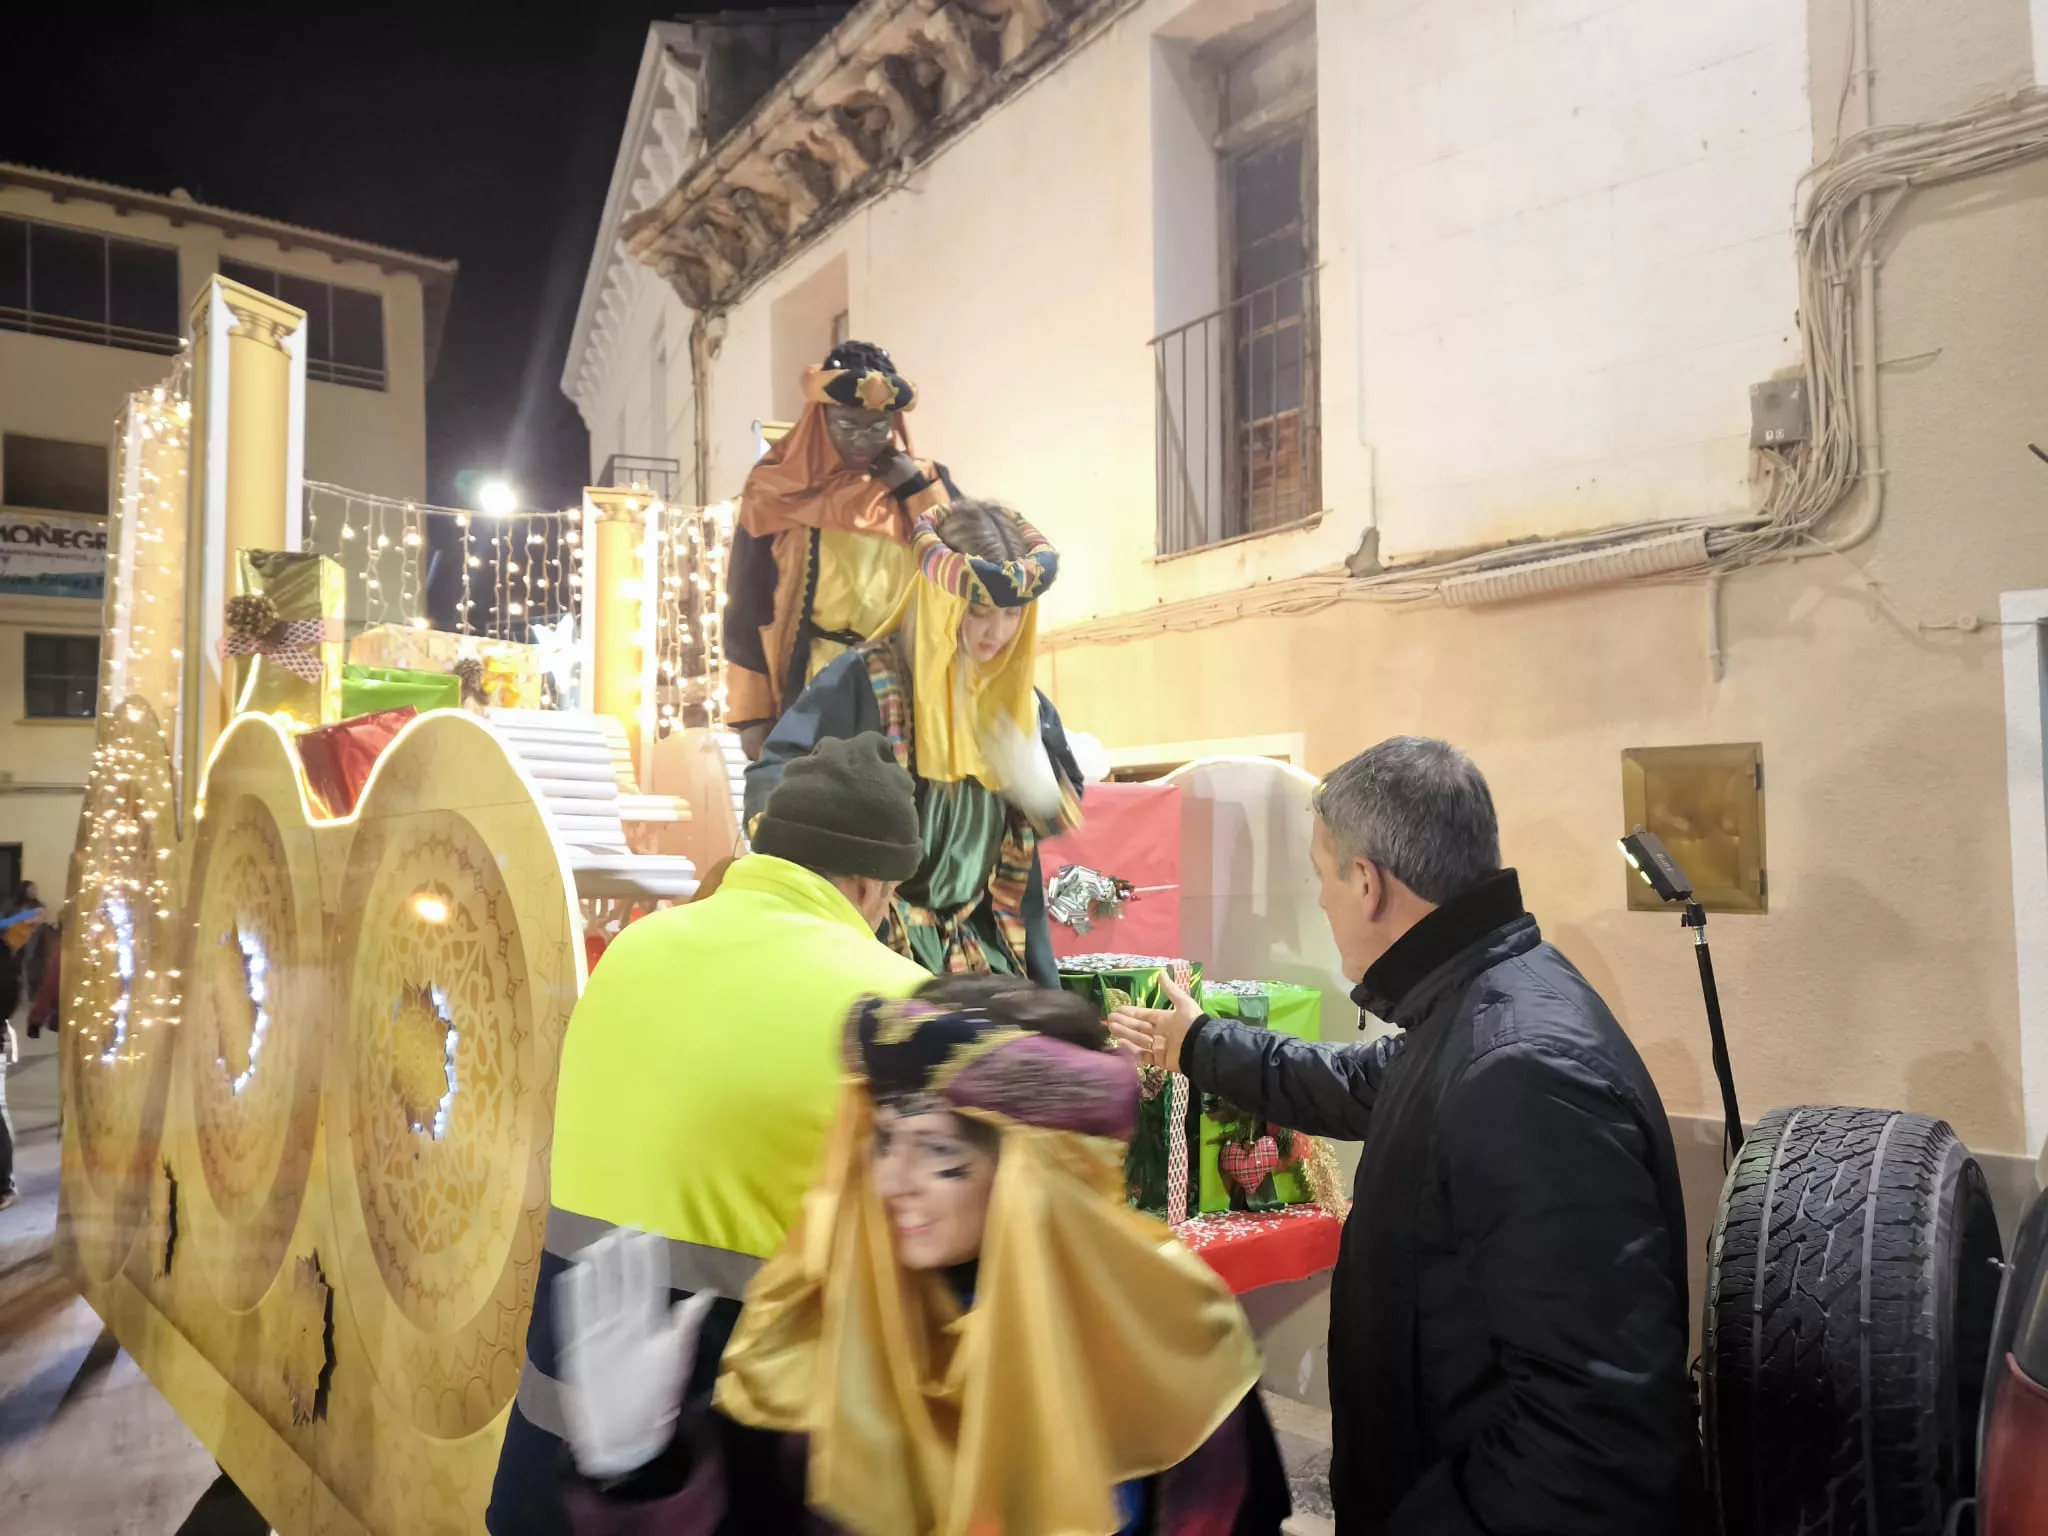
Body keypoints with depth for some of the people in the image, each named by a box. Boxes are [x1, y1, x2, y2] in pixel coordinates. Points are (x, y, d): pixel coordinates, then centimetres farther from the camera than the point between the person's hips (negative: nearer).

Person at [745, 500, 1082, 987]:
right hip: (875, 941, -6)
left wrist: (1031, 778, -10)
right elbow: (773, 778, -15)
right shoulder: (866, 678, -13)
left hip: (986, 943, 6)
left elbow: (1065, 812, 12)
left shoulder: (1016, 695, 6)